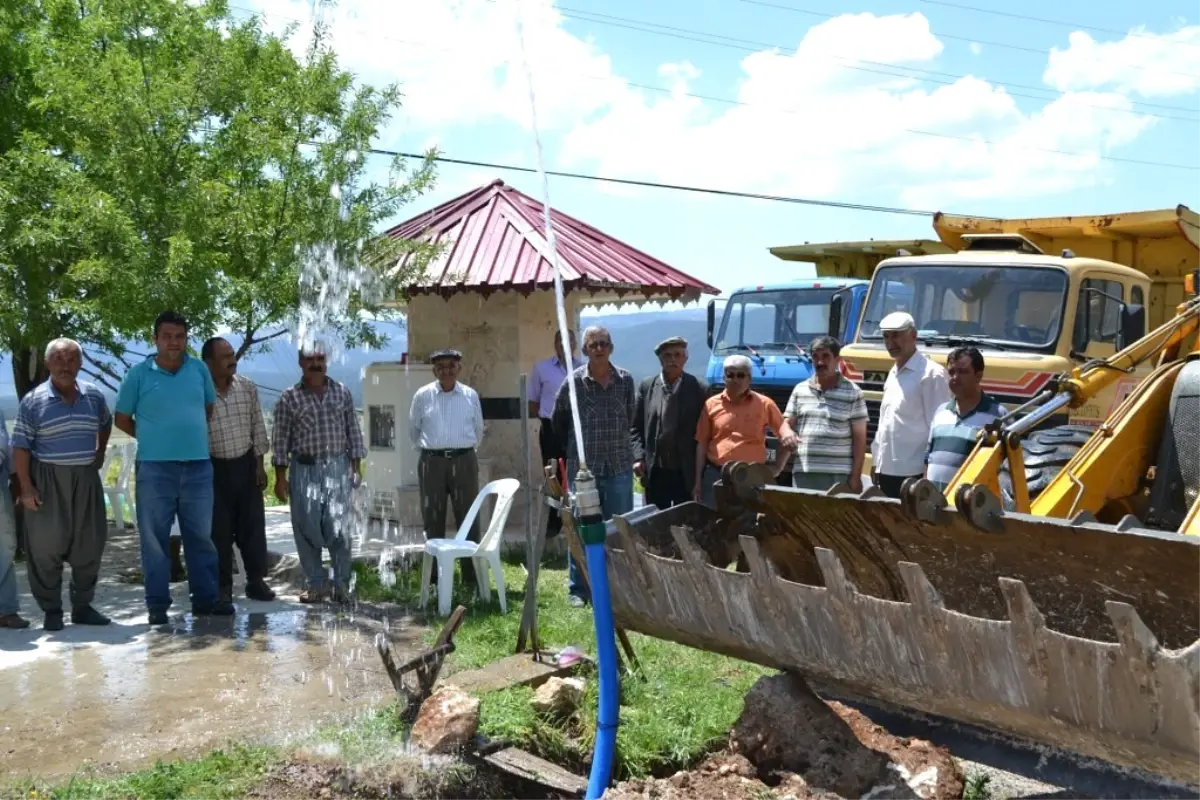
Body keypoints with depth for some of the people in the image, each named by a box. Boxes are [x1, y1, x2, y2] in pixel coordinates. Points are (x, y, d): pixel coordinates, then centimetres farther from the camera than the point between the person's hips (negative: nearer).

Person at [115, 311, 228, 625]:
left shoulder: (200, 369, 5)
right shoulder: (139, 374, -3)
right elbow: (121, 418, 5)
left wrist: (192, 436, 12)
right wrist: (151, 437, 5)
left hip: (198, 465, 3)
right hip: (155, 468, -3)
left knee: (200, 535, 9)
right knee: (154, 537, 2)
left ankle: (205, 597, 18)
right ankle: (158, 603, 10)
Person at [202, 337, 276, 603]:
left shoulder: (248, 388, 0)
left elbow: (258, 428, 7)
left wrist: (260, 464, 4)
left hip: (246, 464, 3)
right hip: (214, 468, -3)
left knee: (253, 525, 6)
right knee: (219, 530, 3)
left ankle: (256, 581, 16)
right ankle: (222, 586, 14)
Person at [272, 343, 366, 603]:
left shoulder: (342, 392, 6)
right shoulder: (289, 398, 0)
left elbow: (353, 430, 9)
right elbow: (280, 439, 1)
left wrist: (356, 466, 4)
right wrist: (280, 477, -2)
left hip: (338, 467, 0)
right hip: (304, 470, 0)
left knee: (339, 528, -3)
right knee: (307, 528, 2)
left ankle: (341, 583, 8)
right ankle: (316, 583, 14)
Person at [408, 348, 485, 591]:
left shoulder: (471, 395, 4)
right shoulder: (423, 396, 1)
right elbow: (413, 430, 13)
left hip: (464, 461, 1)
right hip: (432, 461, 0)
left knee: (468, 518, 2)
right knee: (433, 520, 5)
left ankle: (471, 575, 8)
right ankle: (434, 575, 13)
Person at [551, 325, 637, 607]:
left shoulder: (626, 380, 2)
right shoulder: (573, 381, -4)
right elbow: (559, 422, 8)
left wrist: (620, 446, 12)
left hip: (619, 468, 2)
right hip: (582, 468, -2)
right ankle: (577, 589, 13)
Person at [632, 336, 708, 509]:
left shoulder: (699, 389, -2)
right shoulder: (647, 386, 4)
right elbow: (636, 427, 7)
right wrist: (639, 457, -4)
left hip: (687, 473, -2)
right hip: (655, 472, 2)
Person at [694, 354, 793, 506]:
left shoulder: (764, 404, 2)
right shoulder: (712, 404, 6)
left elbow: (787, 438, 6)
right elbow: (702, 444, 8)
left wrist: (777, 467, -1)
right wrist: (698, 480, 6)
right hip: (715, 475, 1)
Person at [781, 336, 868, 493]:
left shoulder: (852, 393, 2)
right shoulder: (800, 390, 13)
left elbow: (859, 437, 1)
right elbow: (787, 424, 17)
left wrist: (856, 476, -4)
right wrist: (788, 434, -9)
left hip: (838, 476, -3)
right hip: (803, 473, 4)